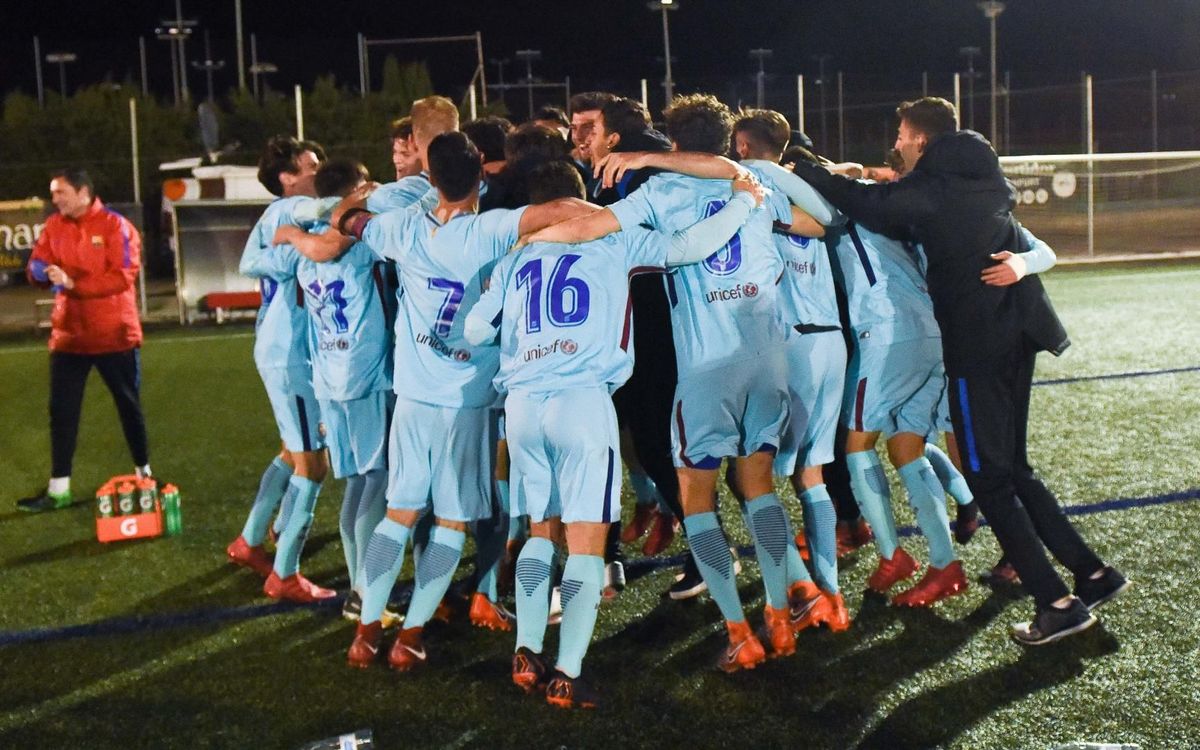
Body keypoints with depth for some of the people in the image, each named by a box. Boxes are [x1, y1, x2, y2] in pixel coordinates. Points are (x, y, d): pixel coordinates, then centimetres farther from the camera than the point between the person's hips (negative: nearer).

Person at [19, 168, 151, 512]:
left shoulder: (116, 226, -11)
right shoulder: (54, 227, 5)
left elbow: (123, 276, -19)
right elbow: (36, 268, 5)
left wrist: (73, 282, -24)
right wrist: (43, 271, -20)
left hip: (114, 334, -4)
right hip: (68, 335, 4)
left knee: (129, 405, 10)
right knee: (61, 410, 1)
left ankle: (144, 474, 26)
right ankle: (58, 489, 6)